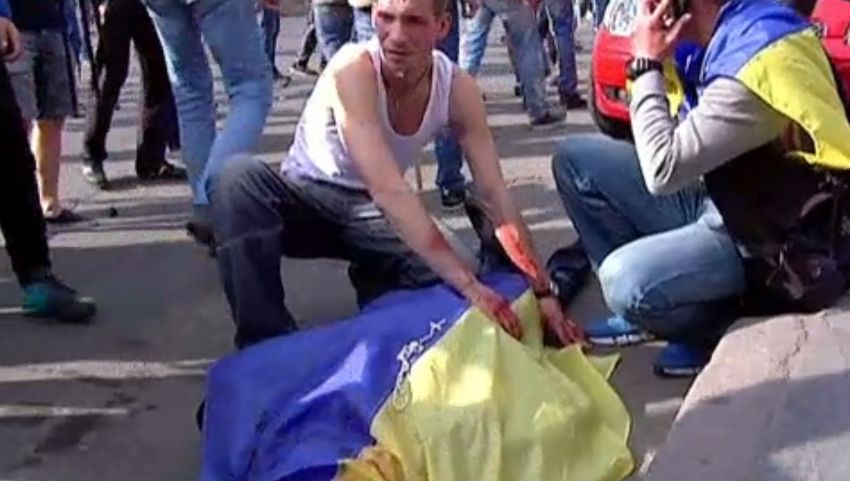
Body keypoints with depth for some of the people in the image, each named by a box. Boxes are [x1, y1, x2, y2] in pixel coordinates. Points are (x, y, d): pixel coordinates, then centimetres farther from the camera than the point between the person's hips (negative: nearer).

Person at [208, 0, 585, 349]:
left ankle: (371, 275, 13)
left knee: (444, 285, -22)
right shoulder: (354, 68, -31)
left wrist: (542, 290, -22)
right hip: (307, 199, -3)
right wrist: (468, 284, -46)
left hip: (371, 213, 4)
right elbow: (388, 188, -40)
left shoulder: (457, 88, -16)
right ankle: (265, 344, -28)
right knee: (239, 179, -36)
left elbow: (494, 194, -15)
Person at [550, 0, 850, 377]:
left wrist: (646, 64, -18)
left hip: (772, 243, -9)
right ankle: (647, 303, 9)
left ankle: (719, 325, -1)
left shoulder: (756, 58, -28)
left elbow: (663, 170, -26)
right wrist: (658, 61, -3)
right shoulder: (728, 34, 0)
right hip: (722, 204, 9)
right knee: (576, 158, 2)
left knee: (627, 283, -33)